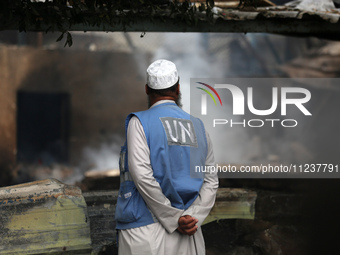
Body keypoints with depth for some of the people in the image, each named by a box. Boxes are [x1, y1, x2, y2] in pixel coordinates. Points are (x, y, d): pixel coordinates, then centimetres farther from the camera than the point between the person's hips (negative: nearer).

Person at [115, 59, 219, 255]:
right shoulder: (199, 127, 13)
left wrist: (174, 218, -10)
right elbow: (211, 181, 5)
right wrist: (191, 217, -6)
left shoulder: (140, 122, -2)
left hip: (145, 231, -4)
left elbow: (142, 175, -13)